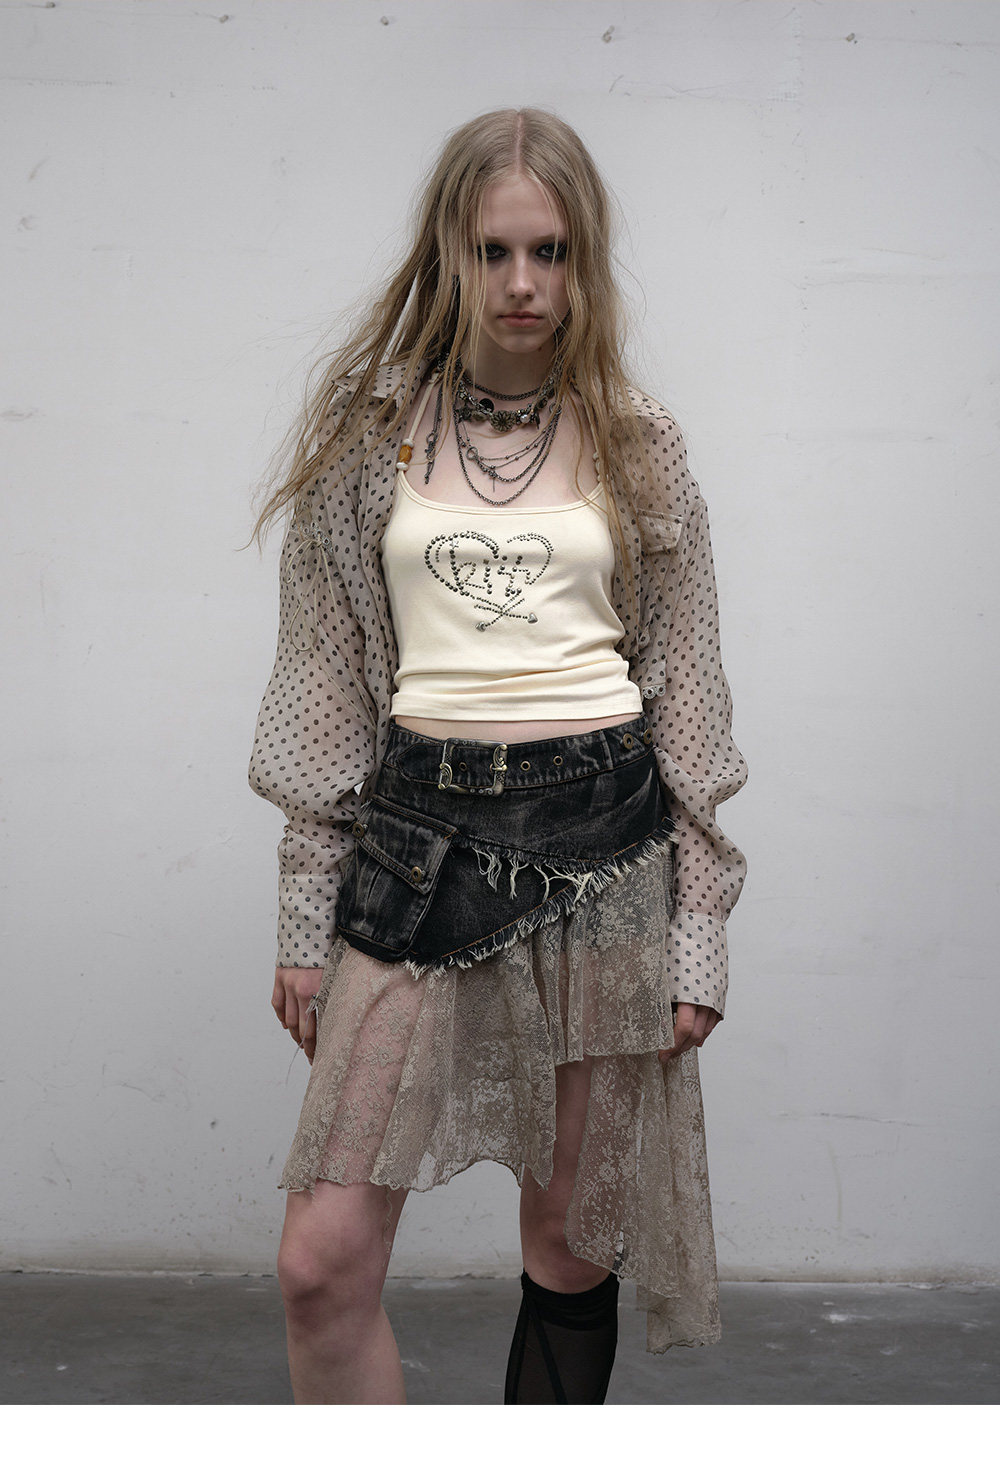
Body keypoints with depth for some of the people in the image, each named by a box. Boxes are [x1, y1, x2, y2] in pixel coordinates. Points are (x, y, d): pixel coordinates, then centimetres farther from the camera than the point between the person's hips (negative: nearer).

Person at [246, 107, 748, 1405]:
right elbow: (325, 686, 7)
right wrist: (305, 919, 4)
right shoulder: (370, 432, 6)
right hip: (420, 835, 0)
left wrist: (699, 930, 2)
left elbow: (688, 692, 7)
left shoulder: (634, 445, 6)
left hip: (603, 835, 0)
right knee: (323, 1262, -6)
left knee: (573, 1250, 8)